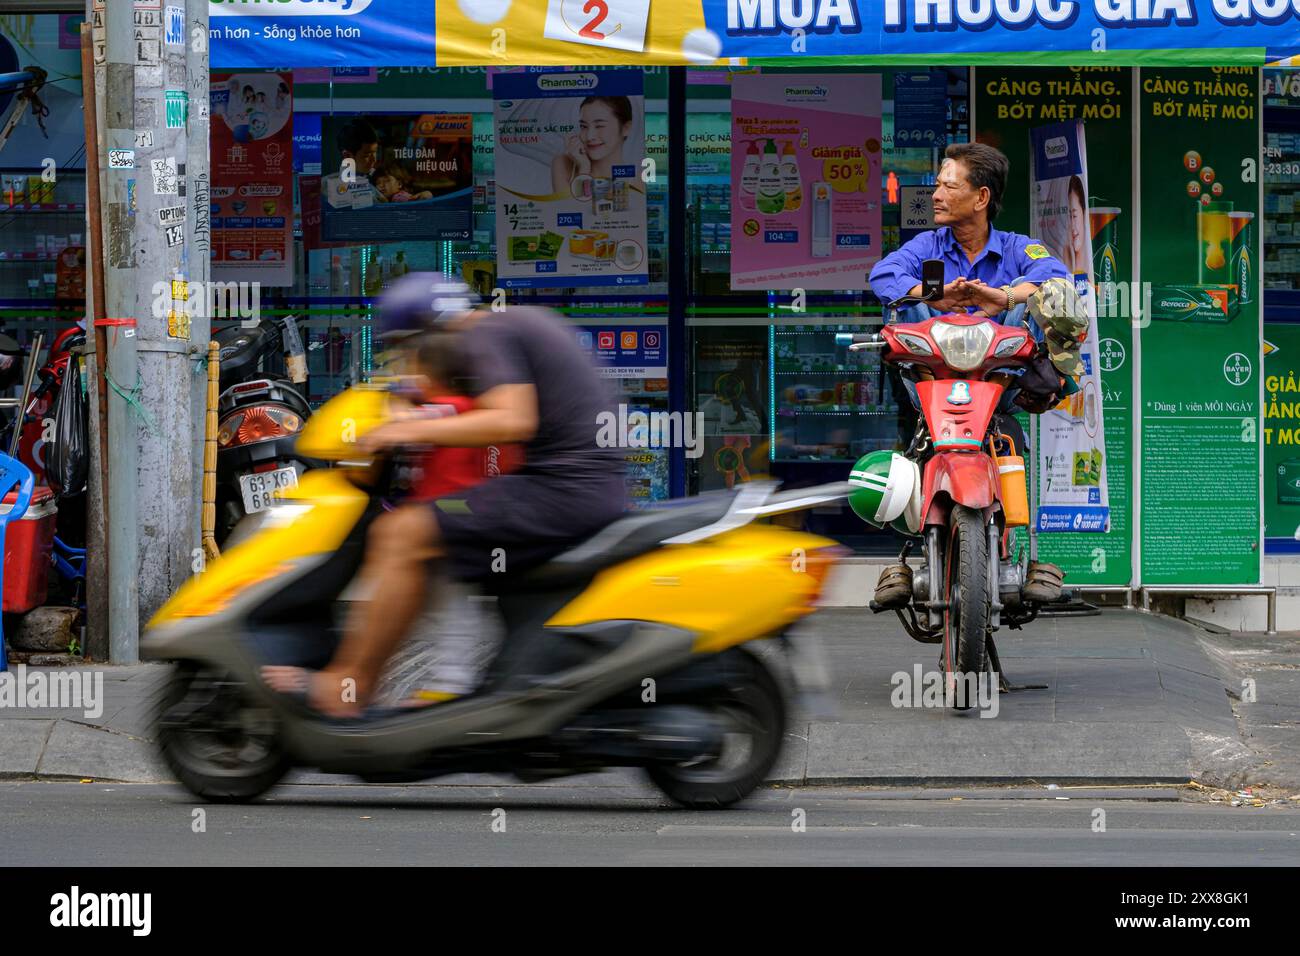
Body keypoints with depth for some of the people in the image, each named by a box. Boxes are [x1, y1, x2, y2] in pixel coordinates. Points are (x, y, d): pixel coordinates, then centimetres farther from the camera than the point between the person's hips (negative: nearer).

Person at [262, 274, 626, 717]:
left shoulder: (483, 335, -8)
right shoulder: (522, 321, 21)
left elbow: (512, 421, -23)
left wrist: (413, 430, -16)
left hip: (562, 488, -11)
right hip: (597, 484, 11)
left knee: (401, 534, -13)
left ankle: (343, 687, -12)